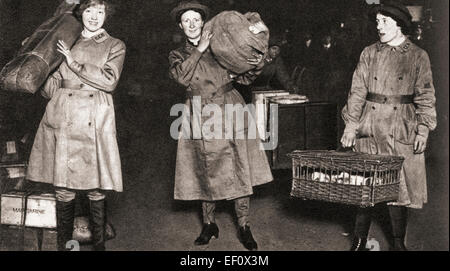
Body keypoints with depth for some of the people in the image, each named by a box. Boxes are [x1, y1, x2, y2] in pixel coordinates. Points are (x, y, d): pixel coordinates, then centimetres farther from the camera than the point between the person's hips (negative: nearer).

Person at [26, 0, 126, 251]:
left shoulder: (115, 46, 11)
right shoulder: (67, 44, 18)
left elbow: (109, 81, -5)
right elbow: (52, 85, 17)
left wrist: (74, 63, -4)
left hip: (96, 123, -2)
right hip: (64, 120, 2)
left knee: (97, 190, -4)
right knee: (64, 189, -1)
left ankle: (99, 244, 8)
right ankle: (64, 244, 11)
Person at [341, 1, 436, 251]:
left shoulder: (418, 56, 2)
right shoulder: (370, 53, 8)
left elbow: (425, 96, 2)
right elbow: (358, 90, 5)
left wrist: (423, 129, -6)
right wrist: (351, 123, -4)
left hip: (402, 130, -2)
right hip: (370, 128, 2)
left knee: (400, 184, 1)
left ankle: (399, 242, 16)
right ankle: (360, 239, 15)